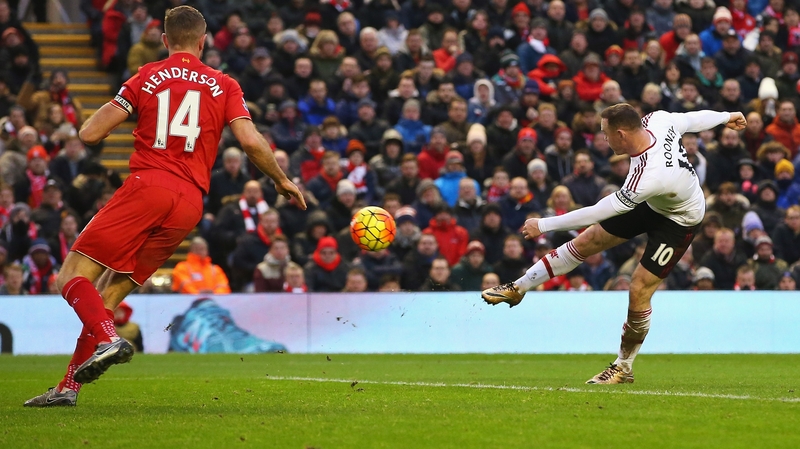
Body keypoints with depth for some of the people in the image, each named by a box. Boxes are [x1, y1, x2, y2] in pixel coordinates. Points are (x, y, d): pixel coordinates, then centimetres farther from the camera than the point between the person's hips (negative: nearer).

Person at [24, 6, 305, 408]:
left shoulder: (148, 77, 10)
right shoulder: (224, 86, 15)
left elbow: (90, 134, 5)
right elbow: (251, 141, 2)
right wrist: (282, 180, 17)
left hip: (147, 185, -4)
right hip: (190, 204, 4)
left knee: (73, 276, -3)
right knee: (110, 294, 11)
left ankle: (106, 340, -31)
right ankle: (68, 388, 3)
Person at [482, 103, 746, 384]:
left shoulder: (649, 176, -43)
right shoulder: (655, 121, -24)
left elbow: (600, 212, -36)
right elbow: (692, 119, -3)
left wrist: (544, 225, -27)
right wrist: (724, 117, 20)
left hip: (678, 219, -8)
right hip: (650, 202, 8)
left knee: (639, 290, -9)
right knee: (588, 240, 6)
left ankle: (624, 367, 11)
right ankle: (518, 288, 16)